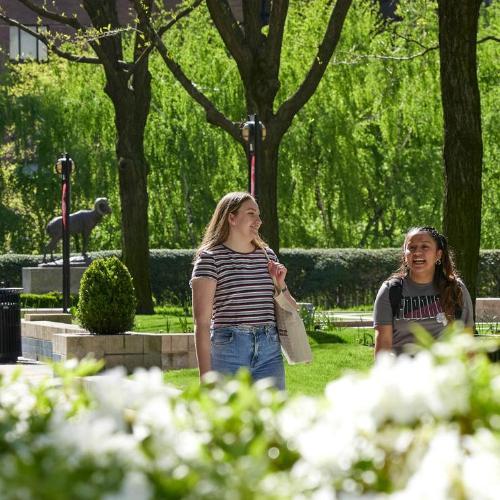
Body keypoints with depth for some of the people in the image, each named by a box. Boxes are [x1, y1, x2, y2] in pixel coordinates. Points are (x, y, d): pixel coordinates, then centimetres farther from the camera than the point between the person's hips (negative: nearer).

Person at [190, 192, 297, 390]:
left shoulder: (267, 255, 15)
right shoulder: (210, 257, -3)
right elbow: (202, 322, -8)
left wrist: (280, 285, 2)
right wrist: (205, 376, -15)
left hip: (269, 351, 5)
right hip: (227, 350, -5)